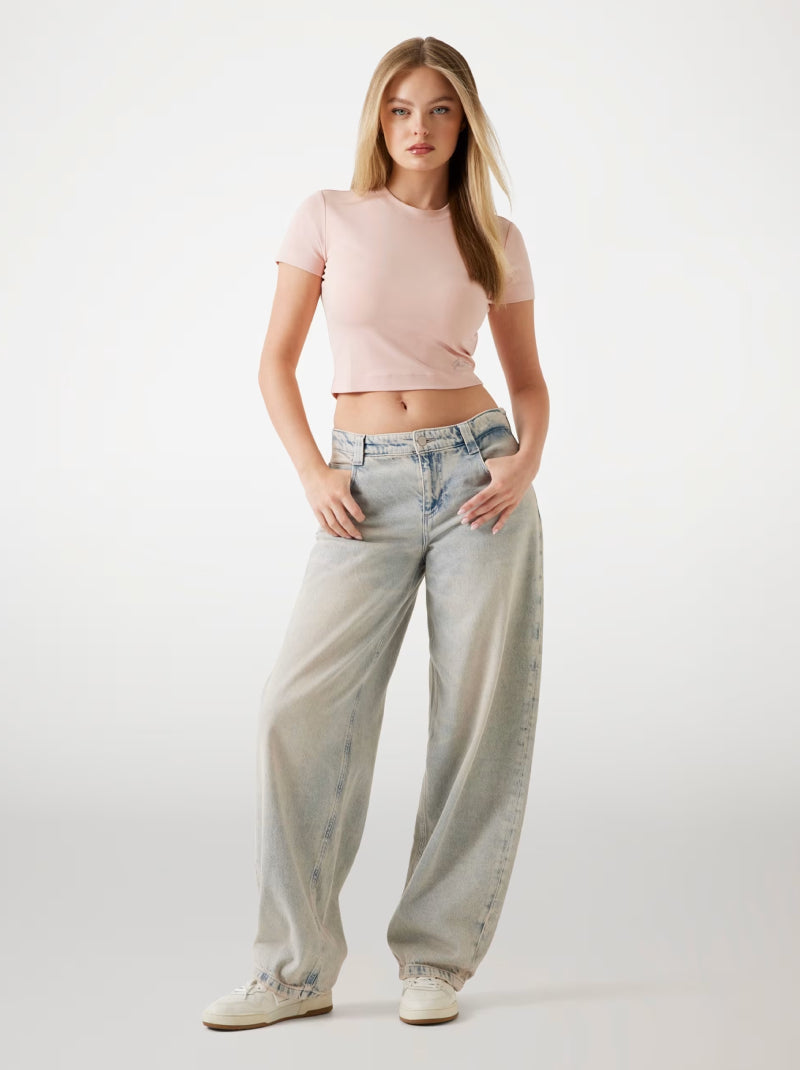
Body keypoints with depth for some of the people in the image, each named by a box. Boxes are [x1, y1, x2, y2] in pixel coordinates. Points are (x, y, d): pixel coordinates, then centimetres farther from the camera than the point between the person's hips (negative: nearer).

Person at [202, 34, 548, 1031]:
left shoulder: (495, 239, 8)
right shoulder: (327, 218, 5)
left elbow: (528, 379, 14)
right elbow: (276, 363, 7)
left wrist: (527, 460, -5)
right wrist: (313, 473, -6)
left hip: (476, 475, 1)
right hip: (369, 489, 0)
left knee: (479, 718, 0)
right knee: (301, 708, -9)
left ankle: (437, 958, 15)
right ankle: (295, 967, 4)